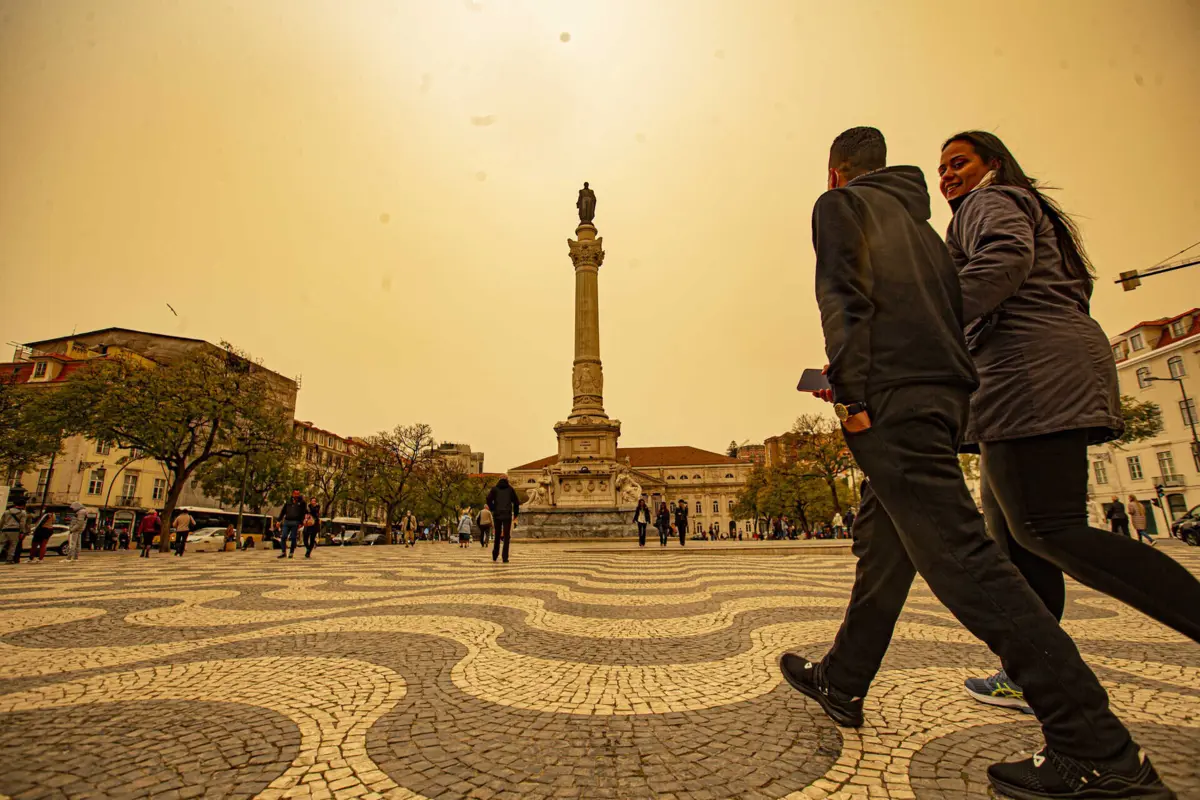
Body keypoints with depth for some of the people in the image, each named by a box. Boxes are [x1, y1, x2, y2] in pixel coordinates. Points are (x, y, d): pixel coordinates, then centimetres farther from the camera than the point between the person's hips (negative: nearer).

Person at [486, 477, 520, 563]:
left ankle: (495, 555, 19)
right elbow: (516, 502, 5)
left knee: (497, 535, 16)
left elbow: (489, 499, -6)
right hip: (507, 515, -1)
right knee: (506, 536, 0)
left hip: (497, 515, 1)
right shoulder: (511, 489, 9)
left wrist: (493, 509, 3)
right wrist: (515, 515, 13)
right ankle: (505, 557, -7)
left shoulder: (494, 488, 10)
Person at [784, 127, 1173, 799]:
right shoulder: (918, 219, 29)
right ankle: (842, 683, 24)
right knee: (883, 546, 12)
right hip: (944, 393, 9)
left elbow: (845, 297, -12)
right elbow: (954, 311, 24)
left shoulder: (839, 204, 6)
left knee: (959, 556, -11)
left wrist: (852, 393, -17)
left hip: (894, 400, -9)